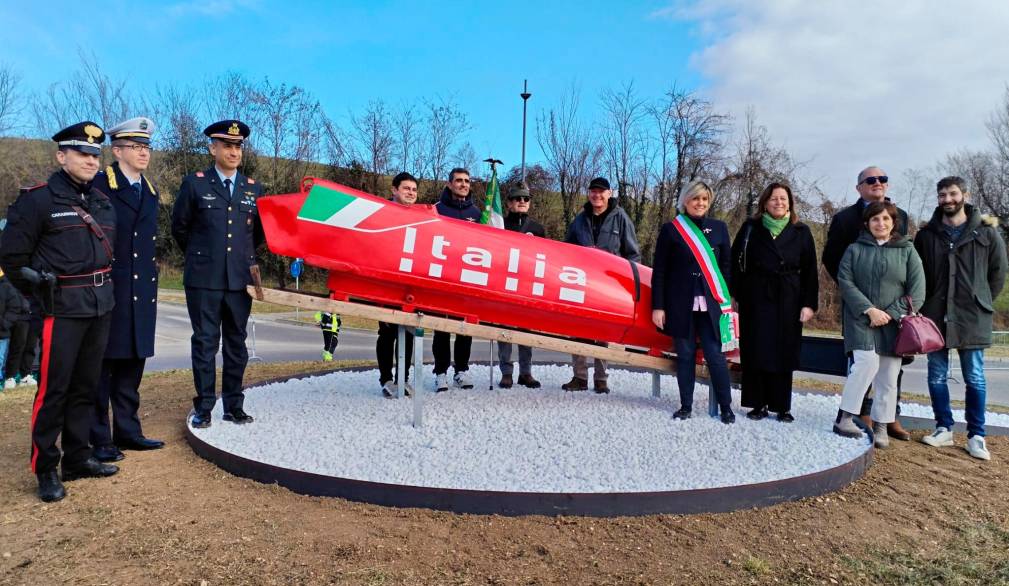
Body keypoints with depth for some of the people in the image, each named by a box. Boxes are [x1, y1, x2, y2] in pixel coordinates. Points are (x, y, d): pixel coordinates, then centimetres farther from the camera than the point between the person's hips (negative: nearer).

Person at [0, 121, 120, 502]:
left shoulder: (103, 203, 12)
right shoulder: (38, 200, -7)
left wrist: (103, 287, 16)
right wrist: (39, 292, 1)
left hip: (101, 307, 6)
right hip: (63, 310, -6)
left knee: (86, 386, 12)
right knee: (54, 388, -2)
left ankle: (77, 458, 23)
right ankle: (45, 469, 9)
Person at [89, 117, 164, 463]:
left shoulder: (150, 191, 16)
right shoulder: (99, 185, -6)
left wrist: (152, 287, 16)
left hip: (141, 293, 7)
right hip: (107, 291, -7)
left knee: (132, 364, 13)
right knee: (101, 366, 1)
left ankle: (127, 431, 23)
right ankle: (99, 439, 9)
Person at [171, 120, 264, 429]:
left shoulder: (253, 188, 10)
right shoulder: (195, 183, 1)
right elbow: (179, 226, 10)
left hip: (240, 279, 3)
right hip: (204, 279, -3)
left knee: (236, 344, 8)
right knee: (205, 343, 2)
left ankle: (234, 405, 17)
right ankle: (204, 407, 11)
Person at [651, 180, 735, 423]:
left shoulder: (719, 228, 10)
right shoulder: (670, 229, 3)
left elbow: (726, 266, 12)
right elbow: (659, 271, 2)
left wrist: (725, 300, 4)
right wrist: (658, 306, -3)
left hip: (710, 303, 1)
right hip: (680, 304, -1)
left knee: (715, 355, -4)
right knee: (685, 355, 4)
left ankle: (726, 407, 10)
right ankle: (686, 406, 16)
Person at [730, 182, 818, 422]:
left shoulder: (801, 232, 6)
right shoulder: (751, 229, 5)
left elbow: (810, 271, 5)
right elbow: (736, 263, 3)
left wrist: (809, 303, -3)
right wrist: (736, 294, -5)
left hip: (787, 302, 1)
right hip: (756, 299, 0)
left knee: (784, 353, 4)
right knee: (755, 352, 1)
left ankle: (782, 406, 14)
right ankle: (758, 404, 12)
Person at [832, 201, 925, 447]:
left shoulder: (907, 251, 8)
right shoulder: (855, 250, 7)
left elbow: (917, 291, 2)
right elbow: (845, 282, -4)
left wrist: (891, 314, -9)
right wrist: (869, 310, -14)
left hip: (893, 323, 2)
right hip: (861, 319, -2)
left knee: (888, 377, 3)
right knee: (866, 363, -21)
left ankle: (881, 427, 14)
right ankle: (844, 418, -14)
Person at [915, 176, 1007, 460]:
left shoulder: (986, 232, 0)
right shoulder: (926, 234, 5)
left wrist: (981, 302, 5)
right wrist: (925, 304, 6)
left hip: (972, 318, -2)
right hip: (935, 316, 2)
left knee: (974, 378, 4)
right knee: (937, 376, 7)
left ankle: (976, 436, 12)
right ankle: (944, 429, 19)